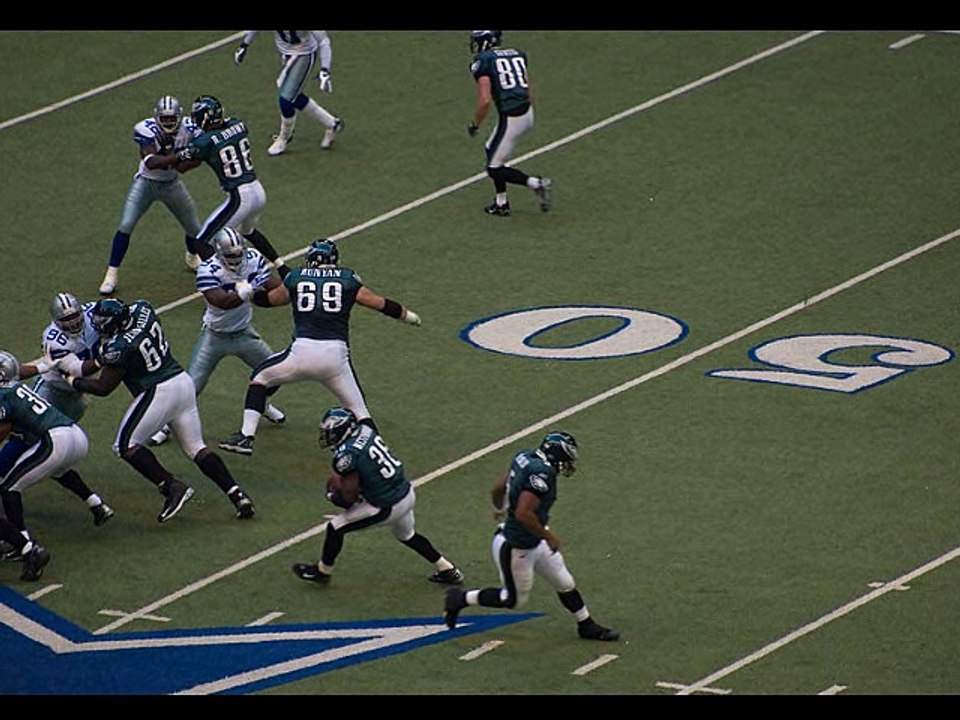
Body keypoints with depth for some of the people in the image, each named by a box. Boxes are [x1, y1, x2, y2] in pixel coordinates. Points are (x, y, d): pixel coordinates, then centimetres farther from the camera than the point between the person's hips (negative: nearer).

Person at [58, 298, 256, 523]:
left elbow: (103, 388, -9)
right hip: (184, 381, 8)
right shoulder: (143, 310, 1)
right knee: (196, 447, 15)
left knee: (126, 445, 3)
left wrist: (75, 382, 7)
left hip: (159, 392, -8)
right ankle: (236, 494, 7)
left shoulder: (119, 347, -20)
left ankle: (171, 487, -7)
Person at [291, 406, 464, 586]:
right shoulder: (365, 430, -1)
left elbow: (350, 496, -17)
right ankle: (447, 570, 40)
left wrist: (334, 497, 4)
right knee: (407, 535, 34)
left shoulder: (346, 456, -23)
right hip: (407, 492, 8)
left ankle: (322, 571, 29)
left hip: (387, 507, -8)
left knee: (335, 528, 9)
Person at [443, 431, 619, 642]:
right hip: (515, 548, -10)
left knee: (564, 583, 18)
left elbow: (498, 488, 9)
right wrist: (548, 536, -22)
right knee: (513, 599, 12)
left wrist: (499, 509, 31)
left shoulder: (525, 458, -4)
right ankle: (461, 598, 25)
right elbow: (523, 514, -36)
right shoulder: (542, 474, -30)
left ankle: (586, 625, 33)